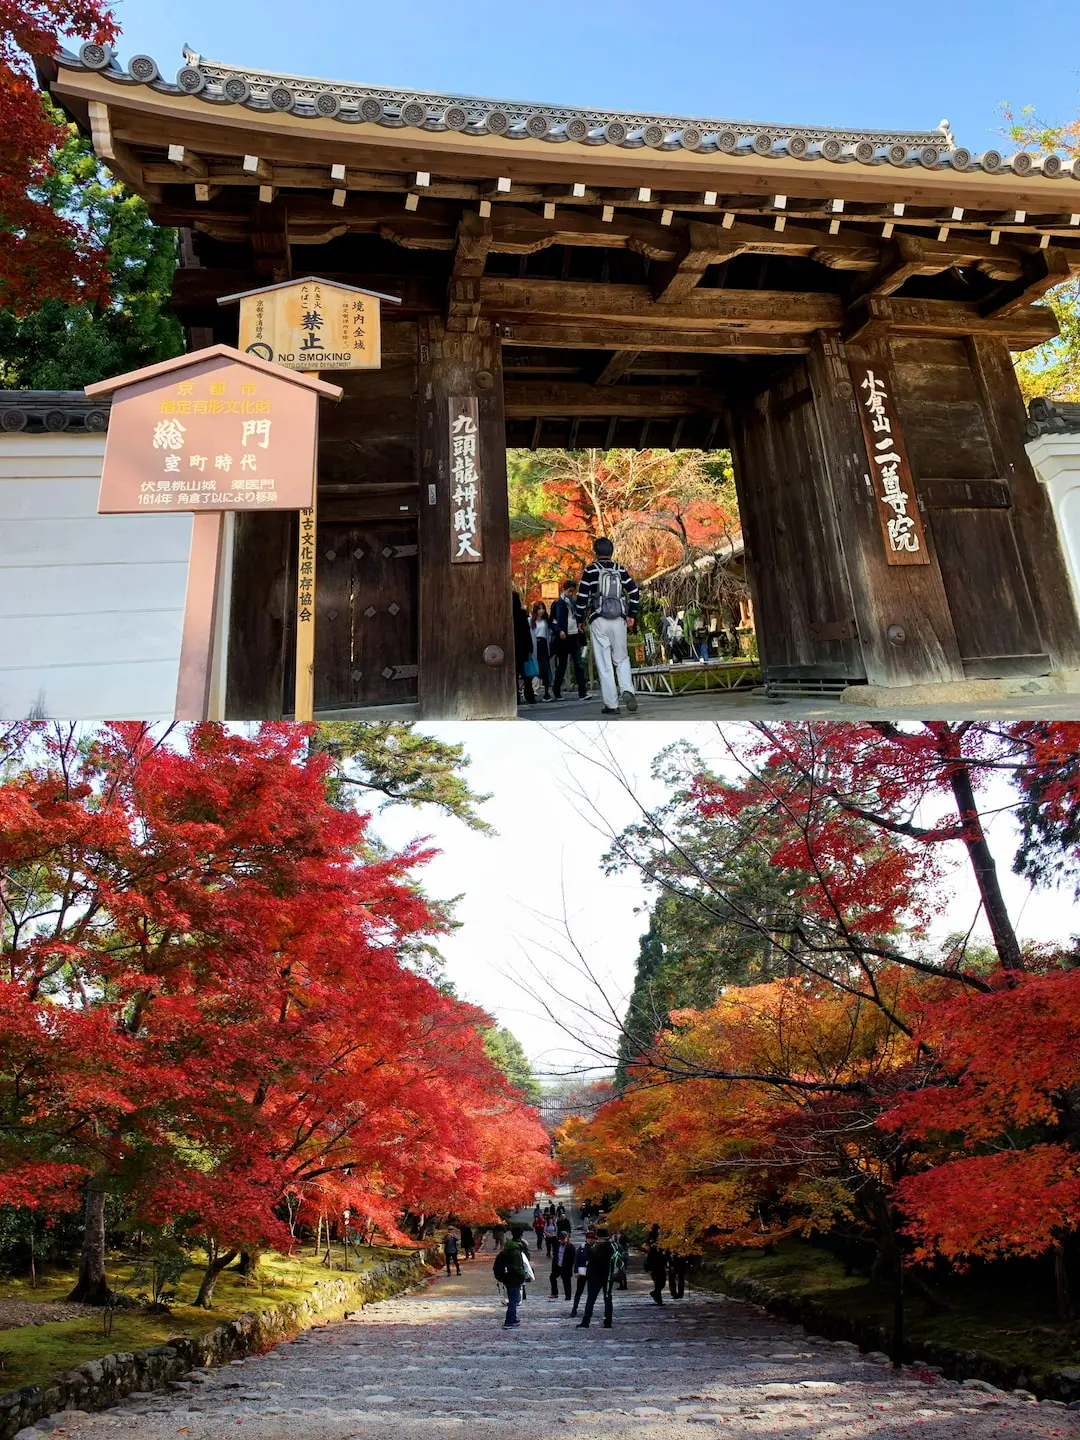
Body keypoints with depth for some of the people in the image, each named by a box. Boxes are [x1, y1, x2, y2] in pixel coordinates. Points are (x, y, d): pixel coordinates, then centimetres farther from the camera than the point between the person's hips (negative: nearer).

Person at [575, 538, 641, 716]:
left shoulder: (591, 570, -1)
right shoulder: (620, 570, 8)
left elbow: (582, 597, -3)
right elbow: (635, 592, 4)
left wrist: (580, 619, 7)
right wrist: (632, 615, 13)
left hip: (598, 621, -3)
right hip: (619, 620, 3)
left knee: (604, 664, 0)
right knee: (622, 659, 15)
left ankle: (611, 705, -1)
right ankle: (627, 690, -10)